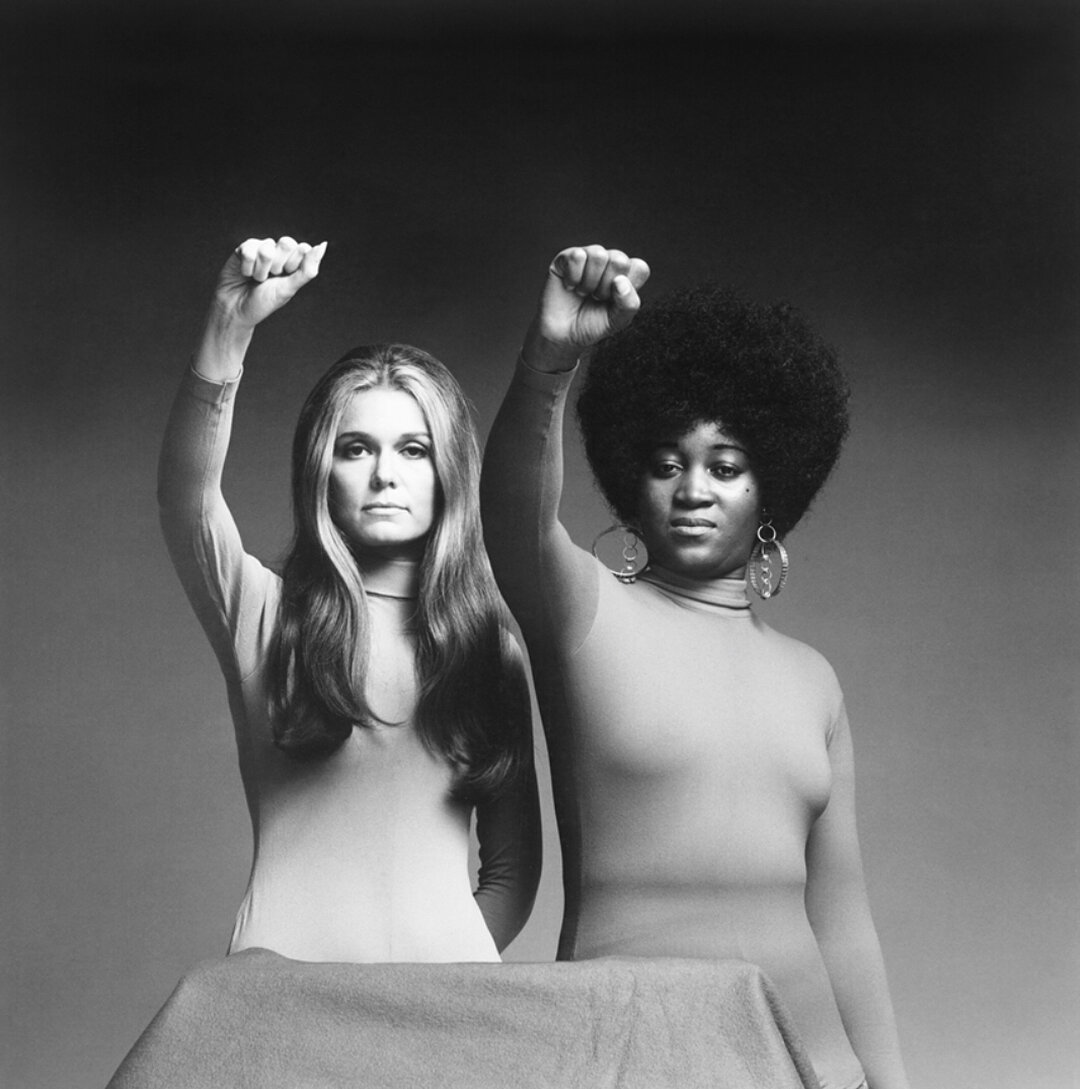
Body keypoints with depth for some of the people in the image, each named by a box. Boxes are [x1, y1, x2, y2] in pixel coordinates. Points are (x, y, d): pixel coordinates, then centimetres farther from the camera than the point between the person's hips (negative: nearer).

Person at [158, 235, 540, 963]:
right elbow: (184, 497, -17)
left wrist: (460, 963, -2)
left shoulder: (488, 641, 7)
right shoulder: (263, 612, 3)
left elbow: (514, 864, 11)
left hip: (446, 969, 1)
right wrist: (230, 328, -28)